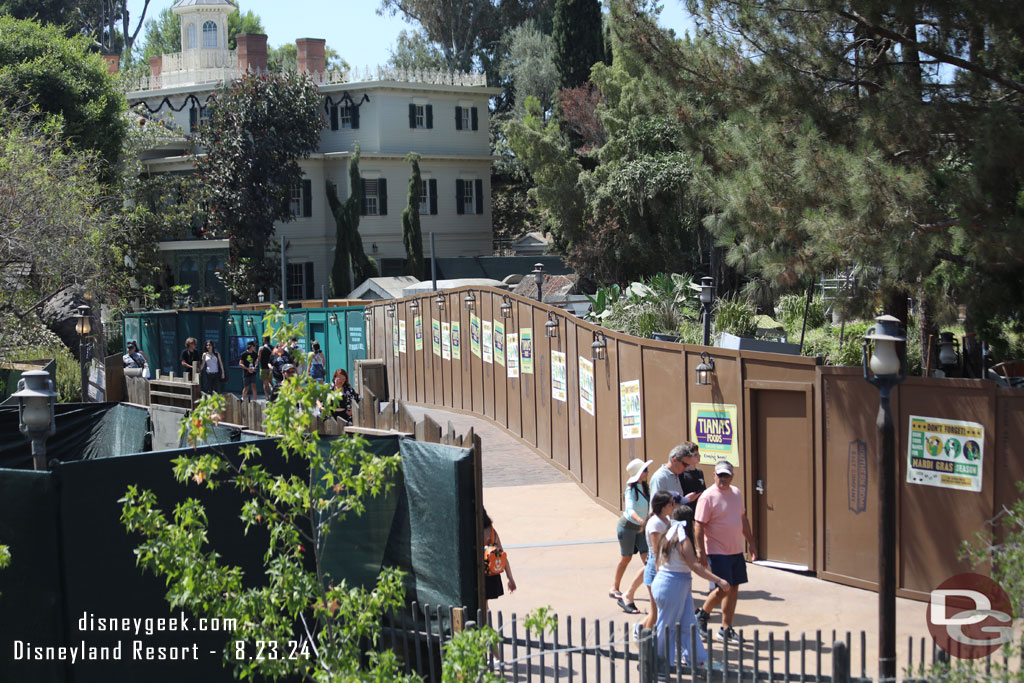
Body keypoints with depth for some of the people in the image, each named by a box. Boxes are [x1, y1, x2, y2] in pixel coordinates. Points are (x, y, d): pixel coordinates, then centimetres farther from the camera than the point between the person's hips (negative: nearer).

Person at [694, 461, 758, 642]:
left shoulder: (736, 493, 9)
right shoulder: (708, 497, -13)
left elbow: (743, 519, 20)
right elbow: (699, 526, -15)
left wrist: (751, 543, 18)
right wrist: (701, 552, -19)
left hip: (736, 551, 7)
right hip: (718, 552, -7)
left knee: (733, 588, 8)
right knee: (722, 589, -9)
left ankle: (726, 628, 17)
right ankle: (703, 614, 16)